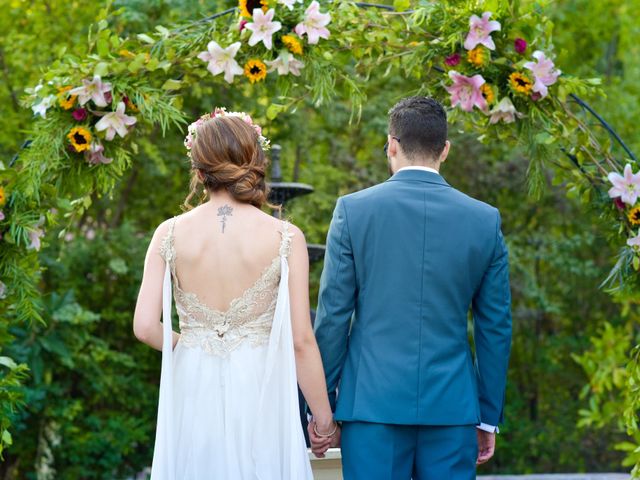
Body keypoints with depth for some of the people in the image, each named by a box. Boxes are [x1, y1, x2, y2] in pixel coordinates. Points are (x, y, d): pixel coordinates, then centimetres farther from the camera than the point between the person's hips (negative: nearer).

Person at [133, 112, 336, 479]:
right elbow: (301, 339, -7)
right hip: (259, 394, -2)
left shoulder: (170, 234, -2)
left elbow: (145, 327, -5)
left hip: (193, 396, 2)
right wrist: (324, 417, 3)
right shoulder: (285, 237, -7)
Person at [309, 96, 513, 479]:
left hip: (373, 403, -2)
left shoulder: (353, 210, -3)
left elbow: (333, 315, -2)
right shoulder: (485, 220, 3)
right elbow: (496, 327, 6)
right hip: (452, 405, 2)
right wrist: (489, 417, 13)